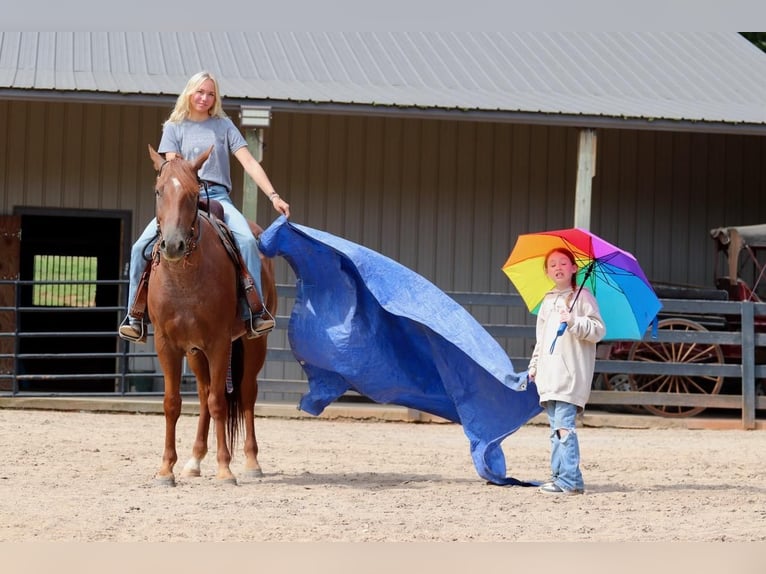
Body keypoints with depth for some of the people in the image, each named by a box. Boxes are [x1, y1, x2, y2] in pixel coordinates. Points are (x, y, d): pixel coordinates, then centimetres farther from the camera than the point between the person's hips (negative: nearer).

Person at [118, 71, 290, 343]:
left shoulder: (224, 125, 13)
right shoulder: (174, 127, 13)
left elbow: (249, 162, 6)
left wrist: (273, 196, -5)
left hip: (217, 197, -1)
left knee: (247, 240, -30)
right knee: (141, 247, -18)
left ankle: (254, 312, -29)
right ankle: (135, 315, -8)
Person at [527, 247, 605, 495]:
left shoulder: (582, 296, -1)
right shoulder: (548, 300, 20)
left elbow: (599, 330, -9)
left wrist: (574, 322, -22)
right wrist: (534, 365, 21)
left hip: (571, 374, -8)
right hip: (549, 376, 8)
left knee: (564, 425, -15)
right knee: (556, 427, 10)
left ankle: (570, 481, -18)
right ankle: (559, 475, 15)